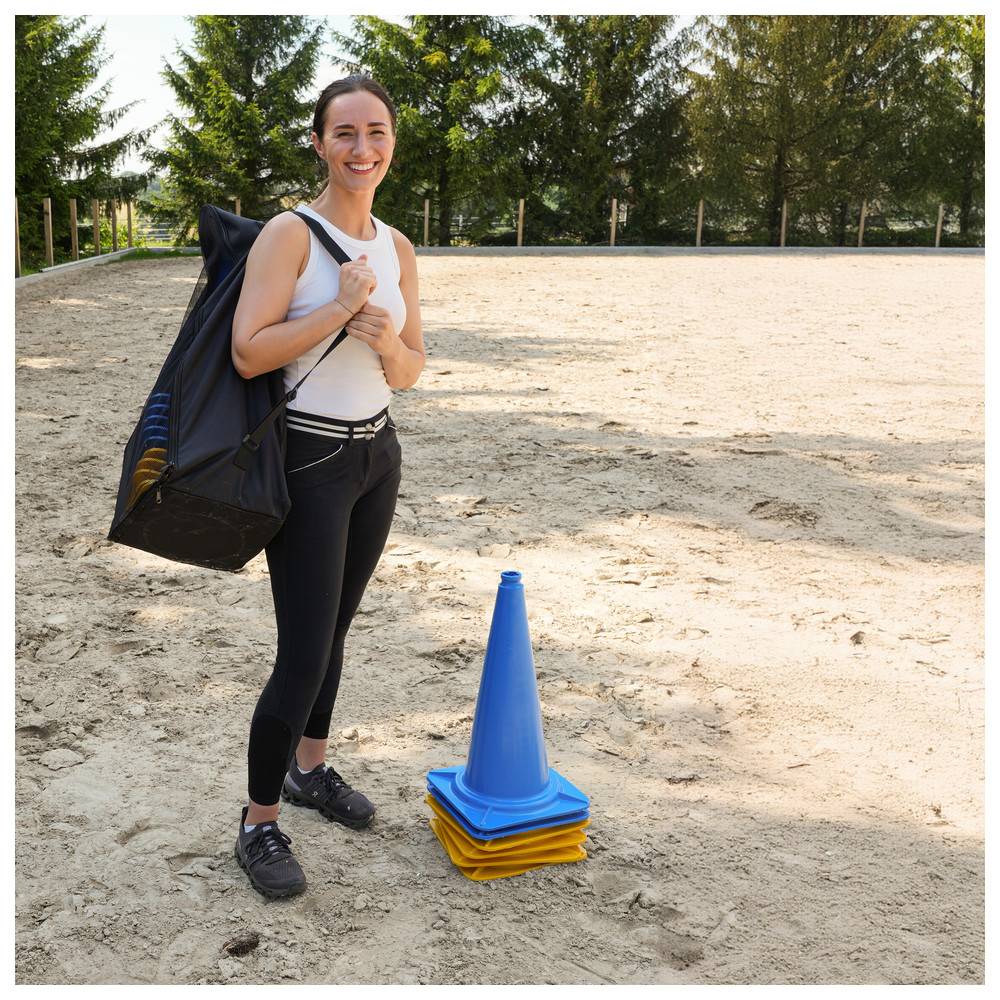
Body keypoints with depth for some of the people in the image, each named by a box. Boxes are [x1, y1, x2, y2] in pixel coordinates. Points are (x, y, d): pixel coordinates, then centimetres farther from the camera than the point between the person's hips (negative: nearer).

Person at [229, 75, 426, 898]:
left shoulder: (398, 249, 7)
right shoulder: (289, 234, -12)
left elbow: (410, 374, 9)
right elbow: (247, 353, -22)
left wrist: (386, 340, -12)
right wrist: (341, 307, -21)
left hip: (377, 455, 6)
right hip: (308, 461, -6)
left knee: (333, 629, 18)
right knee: (304, 657, -5)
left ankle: (310, 769, 38)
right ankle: (259, 825, 14)